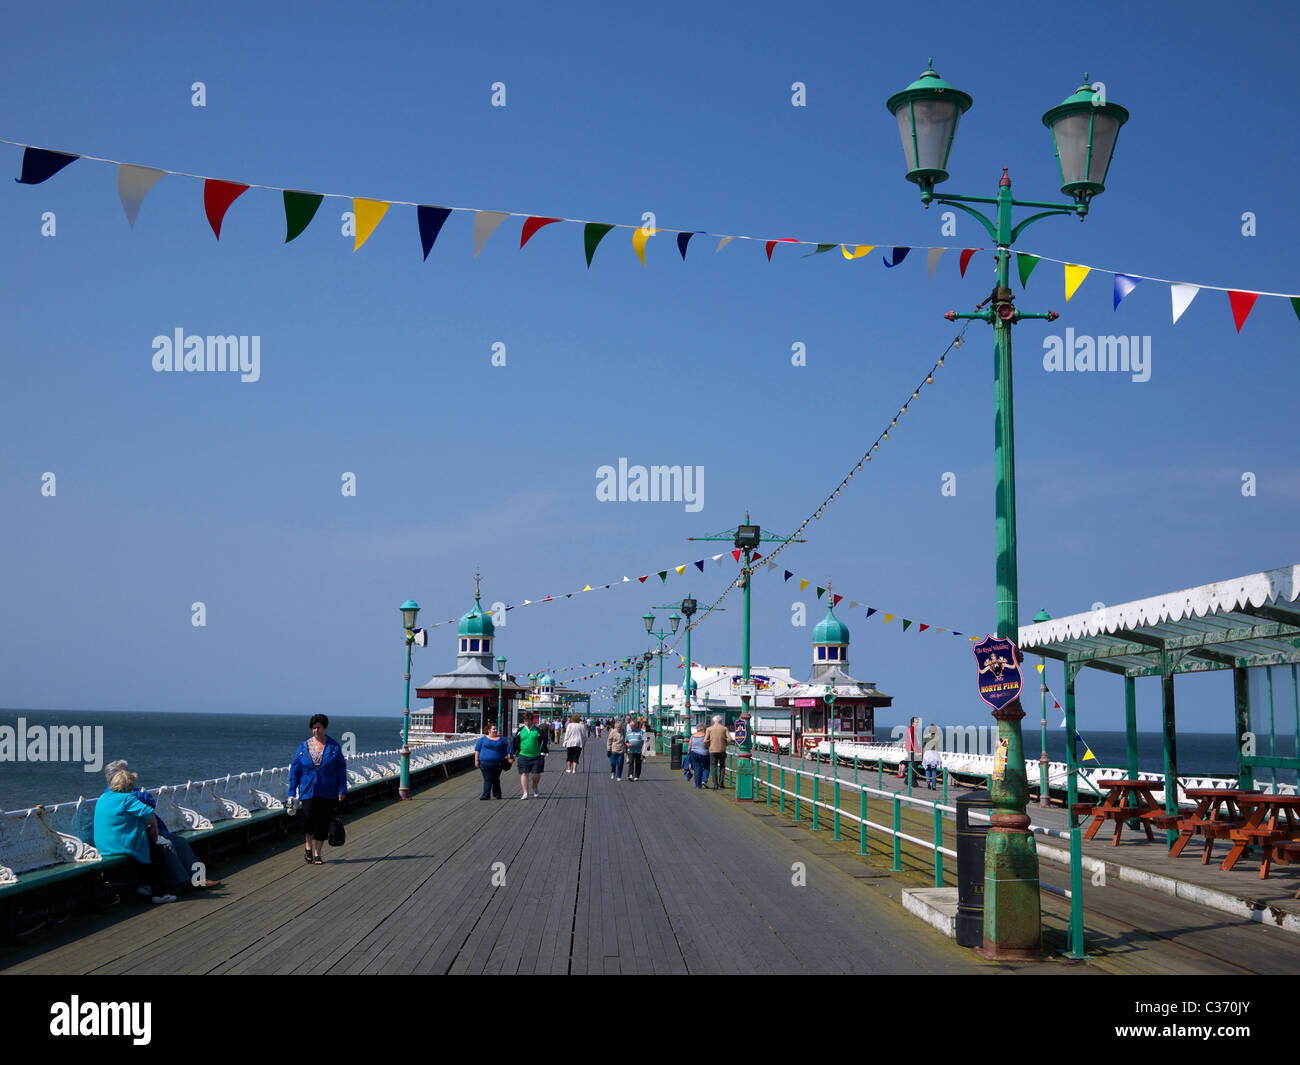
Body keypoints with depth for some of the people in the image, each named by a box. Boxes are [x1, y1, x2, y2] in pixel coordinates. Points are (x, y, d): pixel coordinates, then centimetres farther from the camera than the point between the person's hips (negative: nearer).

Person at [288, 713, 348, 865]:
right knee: (309, 818, -15)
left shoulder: (334, 747, 2)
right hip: (308, 790, 0)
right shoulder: (304, 746, 5)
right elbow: (295, 769, 6)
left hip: (327, 792, 0)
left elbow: (341, 769, 4)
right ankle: (309, 847, 10)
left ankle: (317, 854, 12)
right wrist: (292, 792, 1)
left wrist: (342, 790, -4)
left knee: (323, 823, 0)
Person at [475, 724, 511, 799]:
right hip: (485, 763, -1)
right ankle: (486, 795, -7)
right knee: (487, 779, -7)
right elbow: (477, 750, 6)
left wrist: (509, 758, 1)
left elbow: (507, 750, 11)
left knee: (496, 780, 6)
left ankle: (497, 794, 18)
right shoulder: (483, 739, 6)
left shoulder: (501, 739, 10)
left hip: (498, 764, 1)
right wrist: (476, 760, 0)